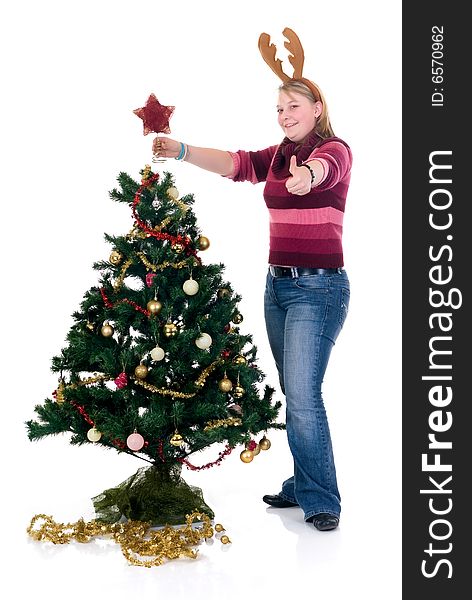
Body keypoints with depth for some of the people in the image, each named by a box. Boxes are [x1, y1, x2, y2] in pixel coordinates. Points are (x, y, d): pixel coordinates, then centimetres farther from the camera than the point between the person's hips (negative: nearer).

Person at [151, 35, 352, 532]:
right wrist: (182, 151, -20)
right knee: (295, 393, 12)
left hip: (319, 288, -7)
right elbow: (235, 163, -4)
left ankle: (321, 501, -2)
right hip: (278, 285, 8)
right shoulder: (278, 156, 13)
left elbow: (323, 166, -32)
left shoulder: (335, 149, -8)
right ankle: (303, 485, 24)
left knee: (303, 394, -12)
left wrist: (307, 175, -56)